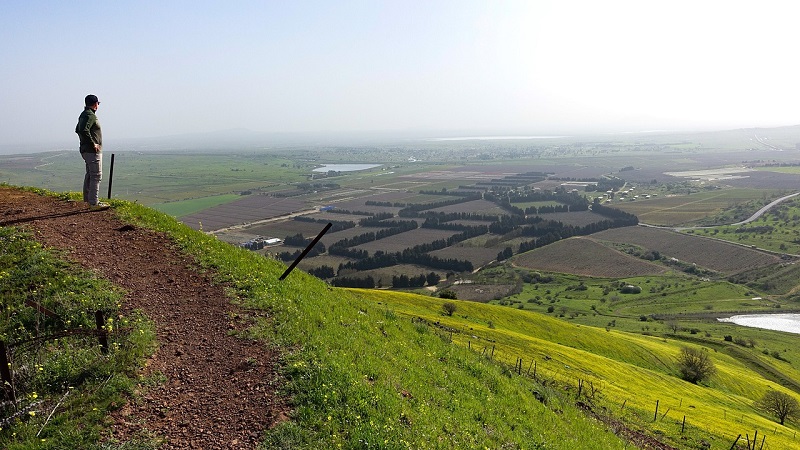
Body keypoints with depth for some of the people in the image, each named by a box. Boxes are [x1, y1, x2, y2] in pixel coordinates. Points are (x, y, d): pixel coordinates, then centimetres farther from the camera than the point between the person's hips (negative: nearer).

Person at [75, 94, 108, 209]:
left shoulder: (83, 115, 16)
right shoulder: (90, 115, -16)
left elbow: (78, 130, 27)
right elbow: (84, 130, -29)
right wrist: (93, 144, -21)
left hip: (85, 149, 11)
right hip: (93, 151, -11)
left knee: (89, 175, 18)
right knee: (96, 176, -8)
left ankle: (88, 199, 27)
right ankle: (94, 202, -8)